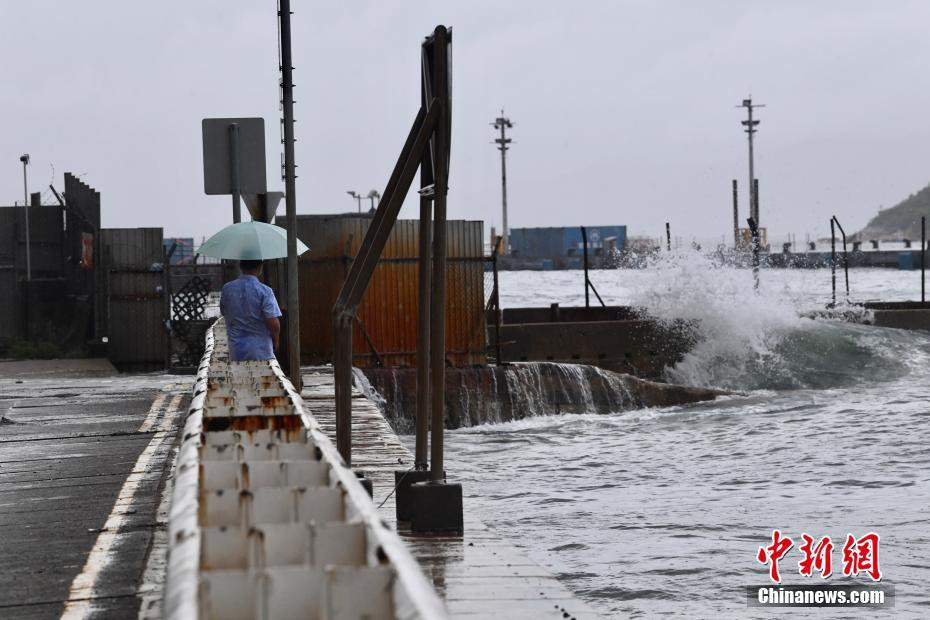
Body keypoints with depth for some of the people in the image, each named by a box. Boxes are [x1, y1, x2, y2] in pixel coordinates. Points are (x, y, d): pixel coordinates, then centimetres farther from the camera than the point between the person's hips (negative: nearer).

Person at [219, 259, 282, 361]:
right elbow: (273, 323, -16)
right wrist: (275, 341, 2)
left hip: (236, 352, 4)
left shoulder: (227, 289, -2)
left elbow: (223, 313, 14)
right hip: (261, 353, -3)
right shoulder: (265, 291, -15)